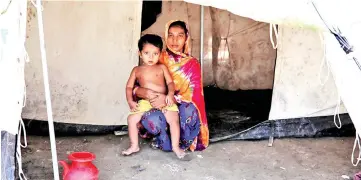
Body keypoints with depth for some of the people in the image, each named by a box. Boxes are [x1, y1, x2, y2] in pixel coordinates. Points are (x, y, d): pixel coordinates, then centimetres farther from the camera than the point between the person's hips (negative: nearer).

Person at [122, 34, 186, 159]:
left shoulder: (162, 68, 7)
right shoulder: (137, 70, 11)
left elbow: (170, 82, 1)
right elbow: (129, 87, 10)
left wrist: (170, 94, -18)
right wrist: (130, 101, -4)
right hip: (145, 102, 2)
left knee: (174, 119, -19)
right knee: (131, 119, -11)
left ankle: (175, 146, -4)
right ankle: (134, 146, 5)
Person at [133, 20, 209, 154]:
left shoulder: (192, 64, -1)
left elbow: (195, 96, -13)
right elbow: (134, 86, -4)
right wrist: (143, 92, -30)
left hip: (182, 111, 0)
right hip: (159, 109, 0)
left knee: (188, 109, -35)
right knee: (151, 119, -35)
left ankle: (184, 143, -8)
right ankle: (166, 142, -5)